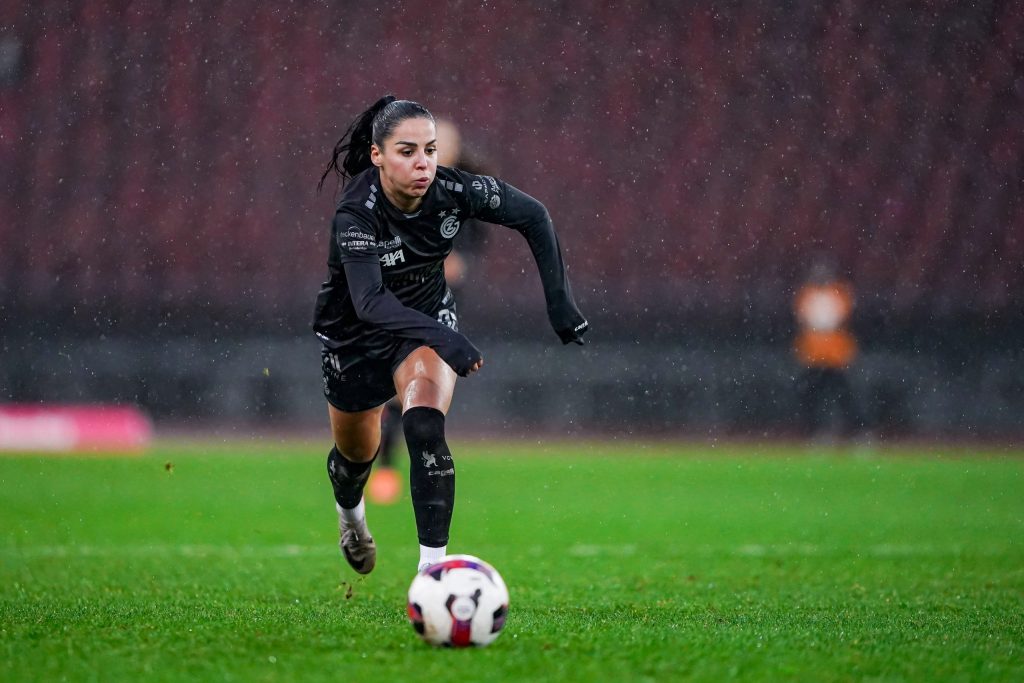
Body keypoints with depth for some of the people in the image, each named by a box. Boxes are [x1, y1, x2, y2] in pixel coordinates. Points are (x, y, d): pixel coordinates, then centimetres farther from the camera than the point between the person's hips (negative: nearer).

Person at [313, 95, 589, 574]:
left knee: (425, 431, -26)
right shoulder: (356, 214, -35)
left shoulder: (453, 190, -25)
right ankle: (349, 513, 57)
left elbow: (532, 216, -9)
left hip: (428, 316, 1)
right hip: (355, 333, -1)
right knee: (357, 452, 19)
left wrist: (559, 300, -14)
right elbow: (369, 301, -46)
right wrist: (442, 338, -60)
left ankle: (432, 567, -23)